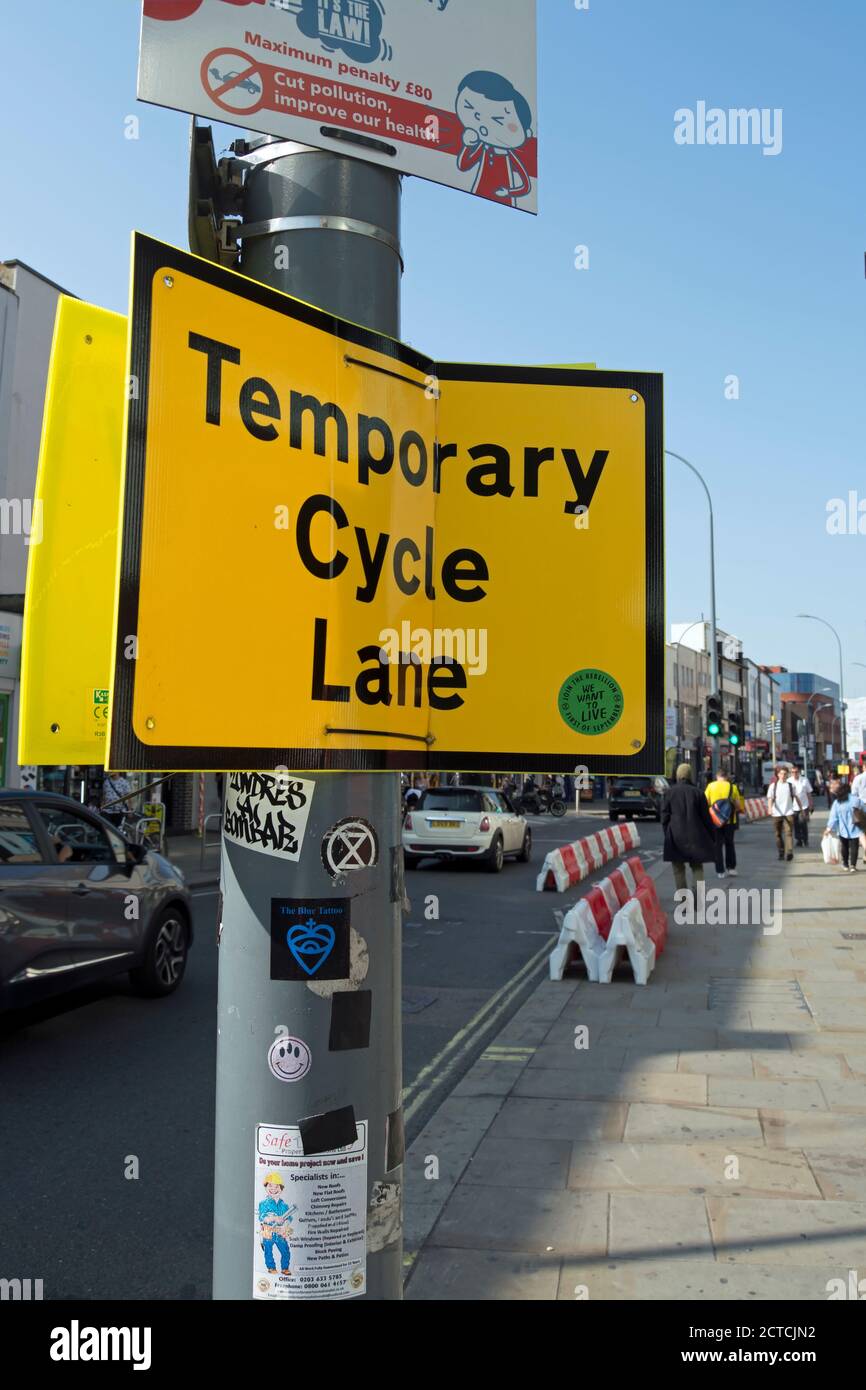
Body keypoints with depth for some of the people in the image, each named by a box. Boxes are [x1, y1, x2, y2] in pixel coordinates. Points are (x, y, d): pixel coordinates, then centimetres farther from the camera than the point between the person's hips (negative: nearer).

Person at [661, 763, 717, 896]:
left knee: (678, 868, 9)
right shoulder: (697, 793, -2)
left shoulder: (669, 793, -1)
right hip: (695, 835, 0)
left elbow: (665, 816, 0)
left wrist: (668, 835, 10)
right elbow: (706, 817, 2)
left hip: (676, 836, 0)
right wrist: (712, 837, 10)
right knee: (697, 866, 12)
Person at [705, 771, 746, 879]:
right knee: (729, 844, 18)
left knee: (718, 845, 7)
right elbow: (738, 805, 0)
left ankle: (721, 871, 5)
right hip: (729, 819, 0)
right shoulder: (732, 787, 1)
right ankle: (731, 867, 14)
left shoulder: (710, 786, 2)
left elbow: (705, 802, 0)